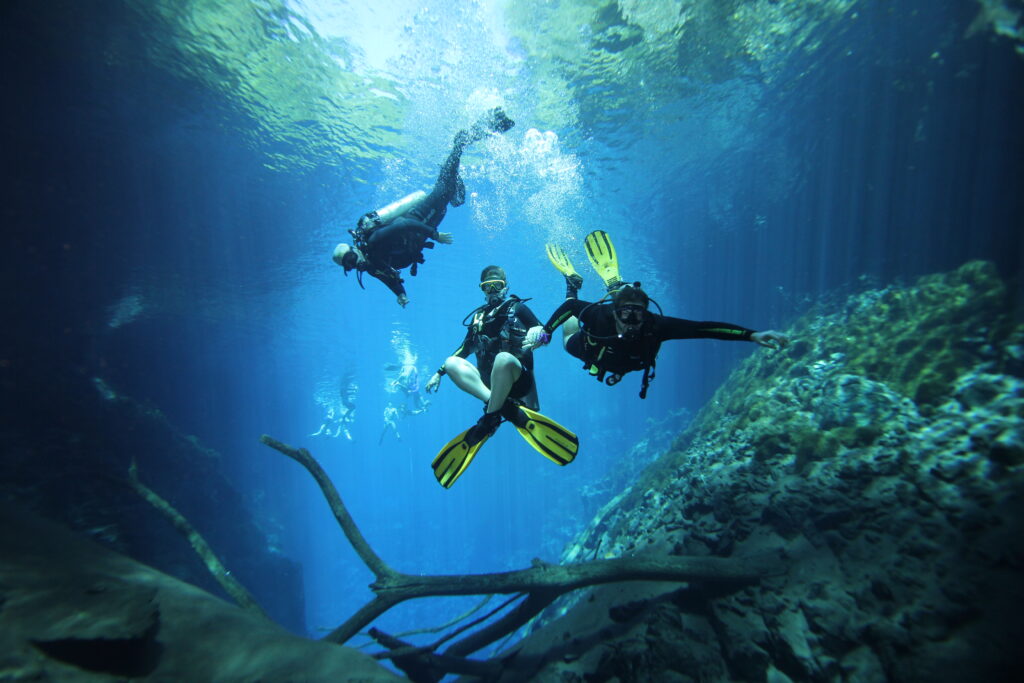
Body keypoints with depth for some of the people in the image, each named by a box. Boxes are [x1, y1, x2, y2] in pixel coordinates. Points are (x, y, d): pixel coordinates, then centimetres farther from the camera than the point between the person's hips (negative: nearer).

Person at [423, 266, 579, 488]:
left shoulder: (518, 308, 9)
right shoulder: (478, 316, 21)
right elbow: (465, 349, 25)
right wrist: (439, 373, 21)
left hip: (517, 378, -5)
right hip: (488, 381, 5)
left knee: (504, 358, -37)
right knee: (452, 363, -19)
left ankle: (490, 417, -24)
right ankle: (507, 408, -34)